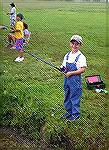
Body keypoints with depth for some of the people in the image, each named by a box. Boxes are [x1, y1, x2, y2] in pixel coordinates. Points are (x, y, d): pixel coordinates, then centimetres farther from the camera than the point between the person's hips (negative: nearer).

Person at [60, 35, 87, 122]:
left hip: (75, 80, -7)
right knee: (67, 96, 18)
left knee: (75, 97, 4)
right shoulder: (67, 55, 8)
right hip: (67, 79, 7)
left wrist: (71, 73, -20)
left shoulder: (81, 57, -13)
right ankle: (68, 111, 36)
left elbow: (83, 69, -20)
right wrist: (63, 69, -8)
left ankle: (75, 114, 20)